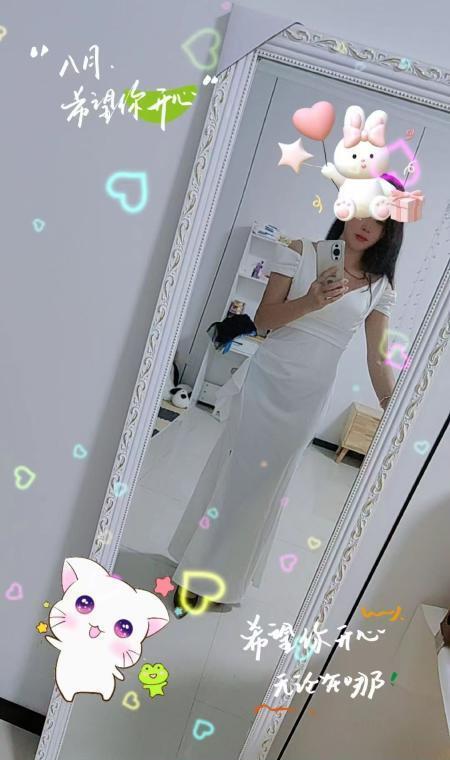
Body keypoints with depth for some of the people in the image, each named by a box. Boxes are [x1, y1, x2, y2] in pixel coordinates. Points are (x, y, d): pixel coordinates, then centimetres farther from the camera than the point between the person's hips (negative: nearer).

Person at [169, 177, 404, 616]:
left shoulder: (380, 287, 3)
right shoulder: (301, 252, -3)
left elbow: (377, 359, 1)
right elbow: (263, 320, -7)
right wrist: (310, 302, -23)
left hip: (309, 399, 2)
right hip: (266, 381, -1)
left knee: (264, 486, 12)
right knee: (229, 475, 8)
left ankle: (220, 575, 32)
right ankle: (194, 573, 29)